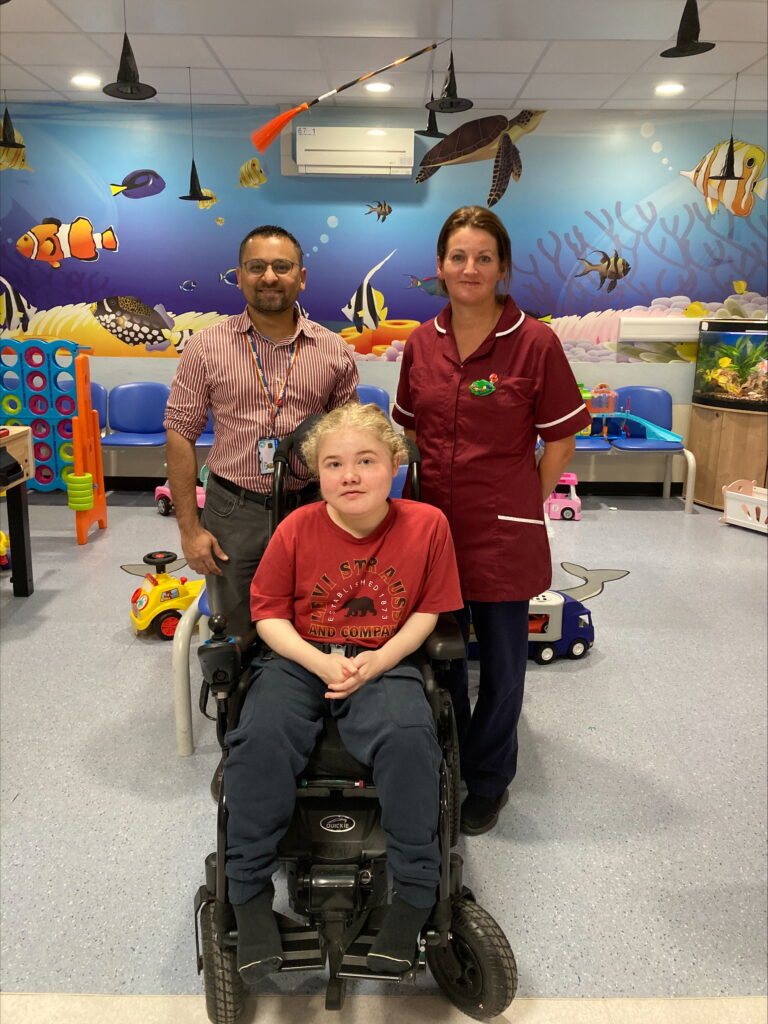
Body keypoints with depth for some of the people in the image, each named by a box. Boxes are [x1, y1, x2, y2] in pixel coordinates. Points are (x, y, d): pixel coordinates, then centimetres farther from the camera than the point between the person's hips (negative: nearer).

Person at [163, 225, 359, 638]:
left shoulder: (334, 351, 1)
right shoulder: (206, 347, -2)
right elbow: (181, 436, -1)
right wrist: (189, 528, -5)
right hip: (233, 513, -1)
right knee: (236, 639, 13)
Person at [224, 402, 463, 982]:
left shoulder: (427, 524, -7)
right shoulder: (297, 529, -7)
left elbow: (429, 609, 2)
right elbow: (268, 612, 1)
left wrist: (379, 659, -13)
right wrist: (320, 663, -14)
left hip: (384, 663, -1)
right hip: (302, 660, 1)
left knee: (408, 737, -30)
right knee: (259, 738, -26)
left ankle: (416, 893, -10)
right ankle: (250, 892, -6)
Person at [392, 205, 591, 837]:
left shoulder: (535, 343, -10)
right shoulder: (422, 343, 3)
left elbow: (561, 441, -5)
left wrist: (521, 505, -3)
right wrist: (426, 495, 6)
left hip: (503, 532, -4)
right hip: (434, 522, 4)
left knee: (501, 662, 10)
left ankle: (488, 783, 34)